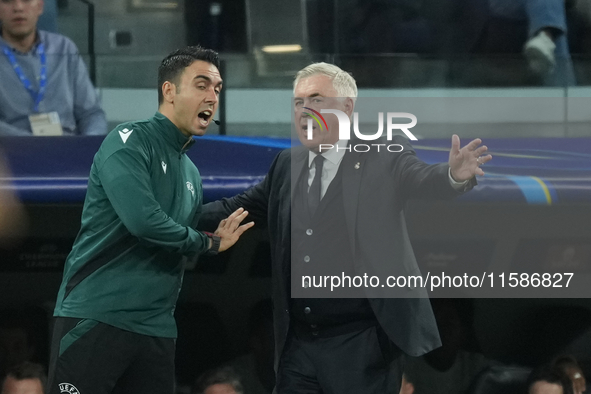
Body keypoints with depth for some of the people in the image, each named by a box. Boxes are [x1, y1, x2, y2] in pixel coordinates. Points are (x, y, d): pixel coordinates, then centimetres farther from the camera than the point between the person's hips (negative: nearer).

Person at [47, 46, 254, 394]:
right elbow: (143, 219, -20)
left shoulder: (191, 174, 19)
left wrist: (218, 240, 7)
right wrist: (208, 243, -7)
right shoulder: (130, 142, -6)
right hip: (96, 317, -7)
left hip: (157, 328, 8)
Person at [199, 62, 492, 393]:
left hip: (362, 345, -5)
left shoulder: (384, 157, -4)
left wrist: (455, 175, -42)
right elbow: (244, 206, 20)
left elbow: (424, 180, -19)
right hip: (297, 344, 5)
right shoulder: (288, 164, 12)